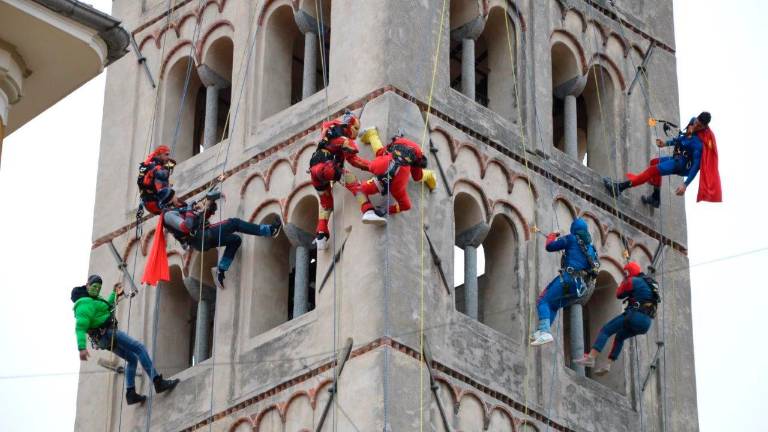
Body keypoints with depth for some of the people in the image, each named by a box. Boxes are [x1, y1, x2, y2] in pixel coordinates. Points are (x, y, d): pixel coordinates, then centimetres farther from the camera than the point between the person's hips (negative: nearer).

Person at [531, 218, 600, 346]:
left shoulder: (571, 239, 4)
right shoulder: (591, 248, 24)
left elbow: (550, 247, 4)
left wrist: (552, 236, 27)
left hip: (568, 279, -7)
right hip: (581, 288, 7)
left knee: (543, 301, -6)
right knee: (553, 306, 19)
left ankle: (544, 332, -28)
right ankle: (542, 332, 1)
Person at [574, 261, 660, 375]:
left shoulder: (633, 281, 0)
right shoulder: (649, 283, 24)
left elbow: (619, 294, 11)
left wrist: (623, 282, 27)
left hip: (636, 317, -8)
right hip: (646, 323, 8)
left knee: (605, 330, -6)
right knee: (620, 337, 28)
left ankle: (591, 358, -21)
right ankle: (608, 364, 20)